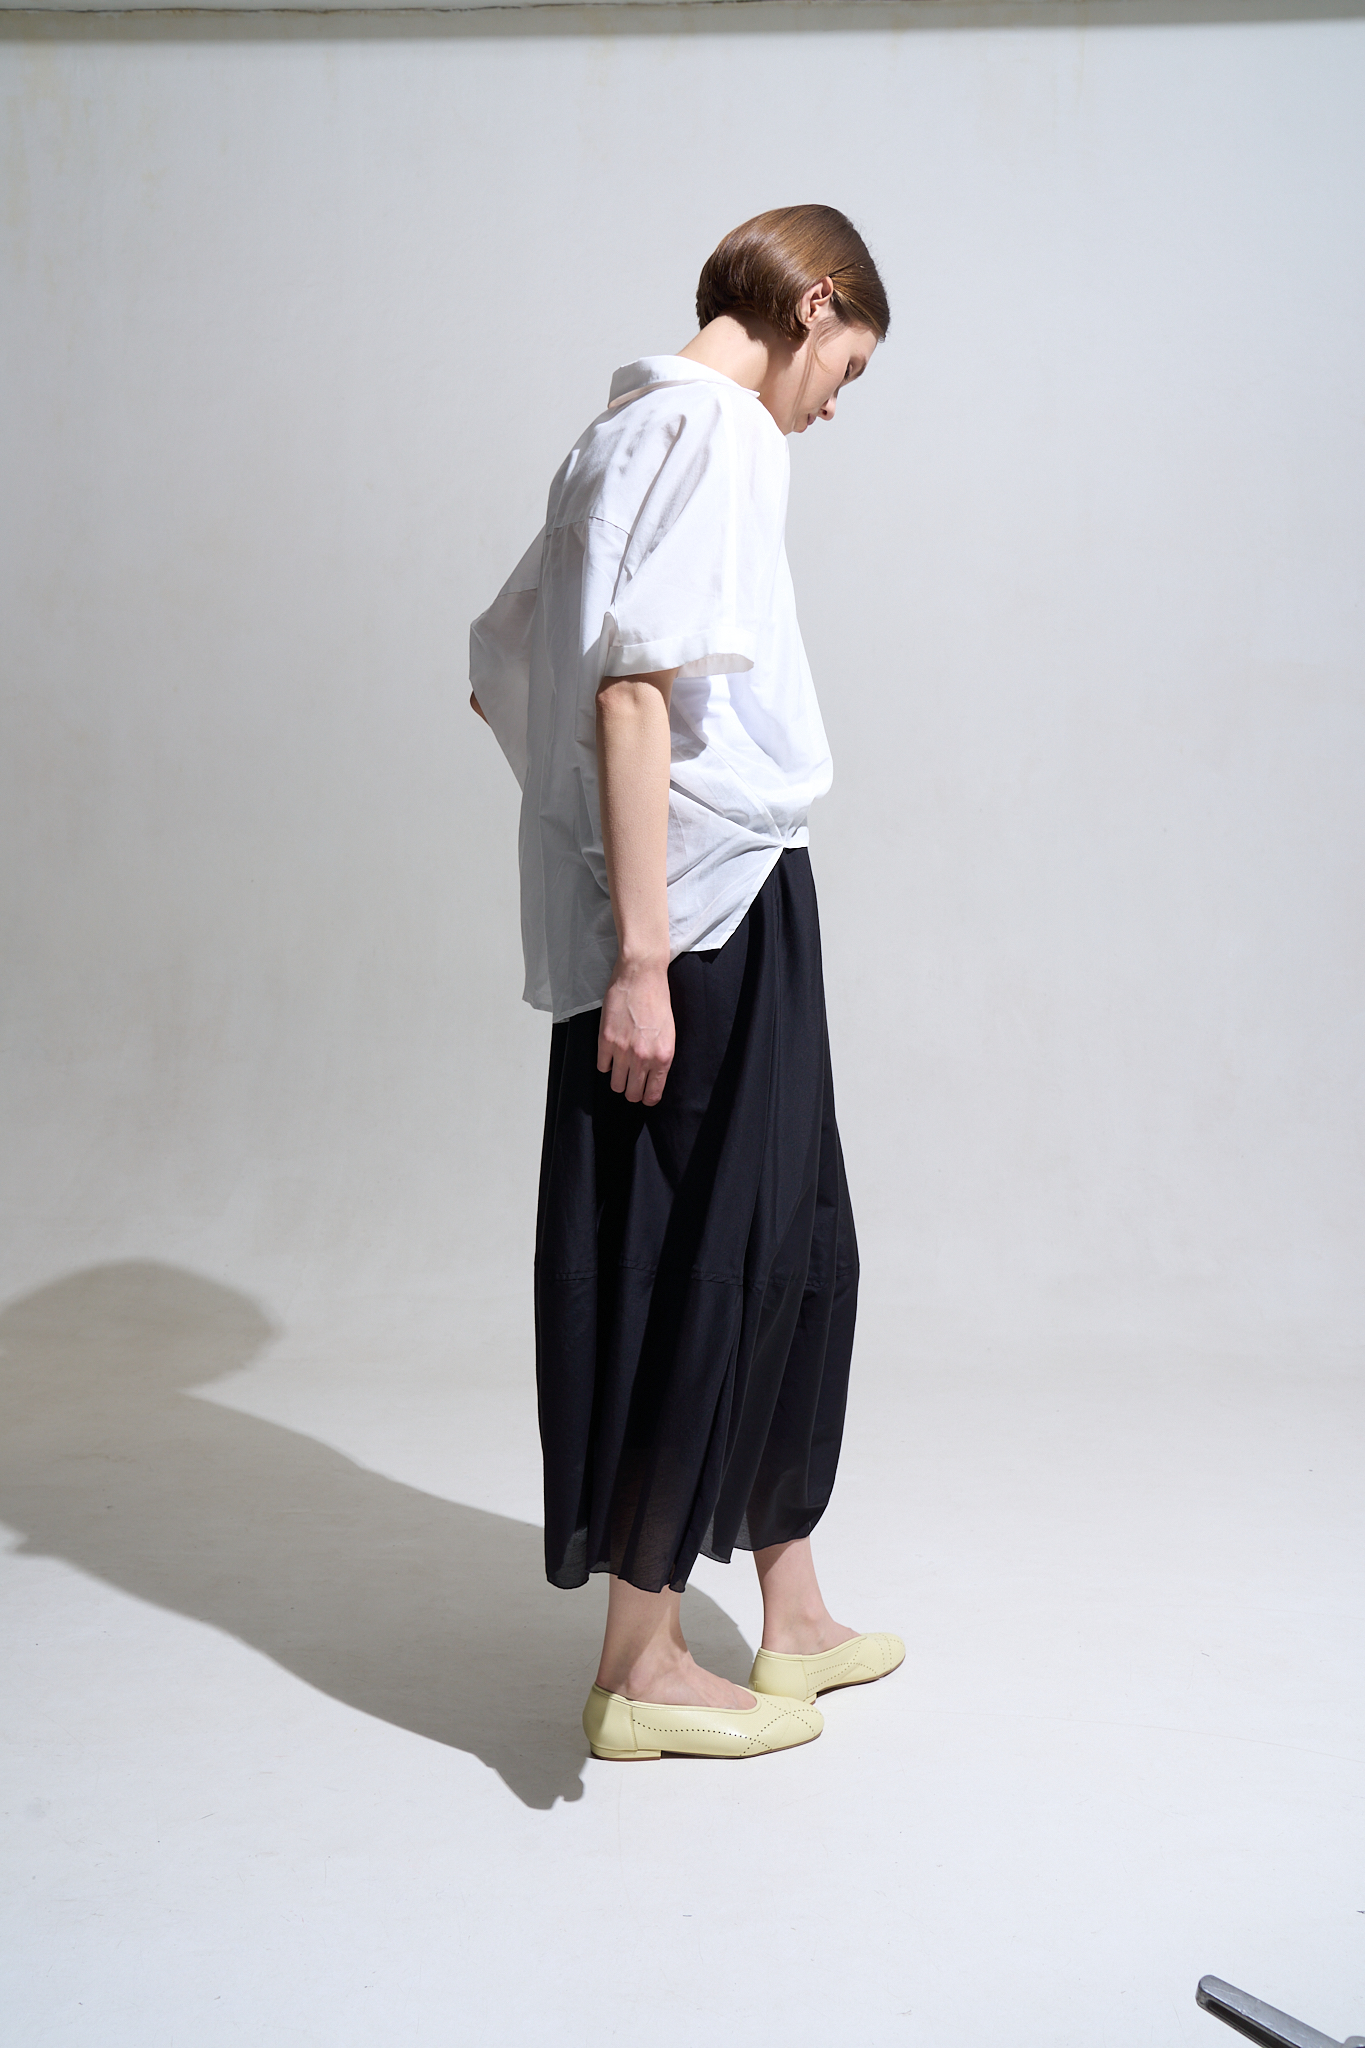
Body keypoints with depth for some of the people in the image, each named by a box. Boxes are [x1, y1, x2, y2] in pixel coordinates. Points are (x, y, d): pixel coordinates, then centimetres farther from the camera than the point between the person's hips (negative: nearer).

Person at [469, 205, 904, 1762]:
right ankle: (642, 1666, 13)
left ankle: (793, 1617, 28)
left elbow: (503, 664, 23)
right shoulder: (716, 427, -11)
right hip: (707, 911, -10)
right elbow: (637, 693, -21)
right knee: (693, 1267, -1)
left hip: (699, 912, 10)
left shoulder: (624, 432, 19)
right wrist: (639, 954, -23)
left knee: (796, 1250, 16)